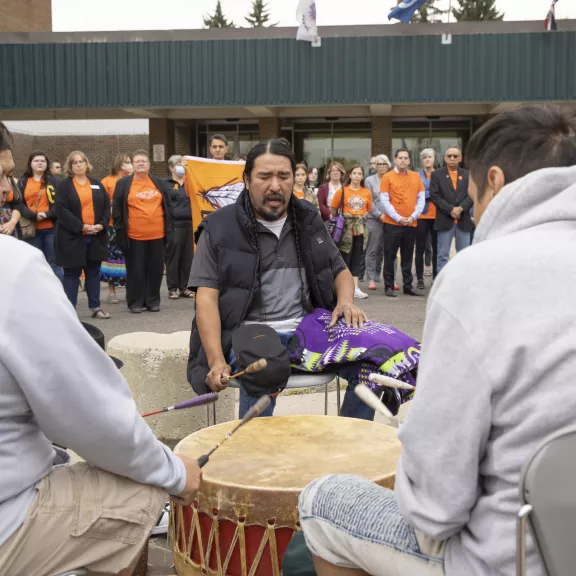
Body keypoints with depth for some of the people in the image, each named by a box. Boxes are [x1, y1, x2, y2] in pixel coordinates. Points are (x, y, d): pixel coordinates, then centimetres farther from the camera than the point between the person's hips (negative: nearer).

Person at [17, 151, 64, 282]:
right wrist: (33, 216, -16)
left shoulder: (54, 181, 7)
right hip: (31, 229, 2)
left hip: (51, 228, -2)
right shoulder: (22, 182, 10)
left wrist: (48, 214, -16)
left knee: (54, 264, 1)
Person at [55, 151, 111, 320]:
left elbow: (106, 206, 9)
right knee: (72, 273, 1)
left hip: (96, 236, 4)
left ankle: (95, 307, 17)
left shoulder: (97, 184, 13)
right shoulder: (64, 186, 0)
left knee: (94, 272, 10)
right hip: (72, 236, -4)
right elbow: (61, 210, -10)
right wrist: (81, 227, -17)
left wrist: (102, 224, -8)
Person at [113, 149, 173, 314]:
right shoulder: (123, 184, 3)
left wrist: (169, 231, 6)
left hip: (158, 235, 2)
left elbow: (168, 208, 12)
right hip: (134, 237, -2)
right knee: (136, 270, 4)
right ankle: (135, 303, 13)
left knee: (156, 270, 7)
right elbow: (117, 211, 2)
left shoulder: (160, 183, 11)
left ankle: (153, 301, 18)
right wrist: (120, 233, -5)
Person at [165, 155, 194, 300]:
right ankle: (173, 288, 6)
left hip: (189, 224, 4)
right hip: (174, 225, -4)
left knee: (187, 258, 5)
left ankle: (184, 287, 14)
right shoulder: (166, 184, 4)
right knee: (173, 258, -1)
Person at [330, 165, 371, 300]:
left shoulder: (367, 192, 6)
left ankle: (355, 288, 7)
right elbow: (333, 210, 1)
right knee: (345, 257, 1)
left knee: (358, 258, 5)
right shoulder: (342, 191, -3)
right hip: (346, 228, -3)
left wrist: (361, 217, 8)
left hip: (361, 229, 3)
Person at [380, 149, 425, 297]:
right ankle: (389, 287, 6)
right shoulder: (388, 177, -2)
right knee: (390, 256, 1)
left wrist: (413, 216, -6)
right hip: (392, 224, -3)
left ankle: (408, 286, 15)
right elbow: (385, 201, -6)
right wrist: (398, 218, -13)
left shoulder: (416, 176, 8)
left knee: (408, 257, 9)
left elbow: (421, 199, 8)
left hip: (411, 224, 3)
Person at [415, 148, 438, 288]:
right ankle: (420, 278, 7)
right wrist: (432, 194, -8)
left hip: (437, 216, 1)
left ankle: (436, 277, 10)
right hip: (422, 215, -1)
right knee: (420, 248, 2)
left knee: (436, 248, 2)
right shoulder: (417, 176, 5)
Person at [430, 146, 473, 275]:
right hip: (445, 220, -2)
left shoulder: (467, 174, 11)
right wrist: (451, 209, -14)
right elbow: (434, 195, -5)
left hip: (464, 220, 2)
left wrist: (460, 208, -15)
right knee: (443, 255, 0)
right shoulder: (437, 174, 4)